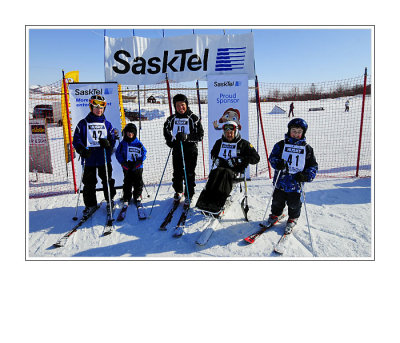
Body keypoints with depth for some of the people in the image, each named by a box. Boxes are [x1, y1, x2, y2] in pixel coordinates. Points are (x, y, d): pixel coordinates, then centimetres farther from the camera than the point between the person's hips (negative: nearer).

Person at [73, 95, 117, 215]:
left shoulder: (107, 124, 9)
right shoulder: (83, 123, 4)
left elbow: (113, 139, 9)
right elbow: (76, 139, 1)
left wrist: (108, 143, -15)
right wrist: (82, 150, -18)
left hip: (104, 159, 1)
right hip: (89, 159, -1)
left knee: (107, 180, 8)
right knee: (89, 183, 6)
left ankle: (110, 200, 26)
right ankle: (90, 204, 21)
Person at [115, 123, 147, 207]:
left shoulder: (138, 143, 0)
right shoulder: (122, 143, 2)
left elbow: (144, 152, 4)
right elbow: (118, 153, 4)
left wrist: (139, 161, -10)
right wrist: (123, 162, -10)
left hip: (137, 167, 0)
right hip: (127, 168, 0)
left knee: (138, 183, 7)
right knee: (127, 183, 6)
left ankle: (137, 197, 23)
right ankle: (126, 199, 16)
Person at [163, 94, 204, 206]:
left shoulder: (194, 119, -5)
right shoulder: (171, 119, 6)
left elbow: (200, 135, -7)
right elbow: (166, 130, 24)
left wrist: (187, 137, -21)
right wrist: (169, 140, 6)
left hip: (190, 149, -3)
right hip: (176, 149, 3)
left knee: (189, 174, 1)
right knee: (177, 172, 11)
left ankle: (188, 196, 14)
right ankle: (178, 191, 35)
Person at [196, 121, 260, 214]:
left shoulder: (243, 144, 7)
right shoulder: (219, 142, 20)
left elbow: (256, 158, 1)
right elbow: (213, 154, 36)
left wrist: (237, 160, -10)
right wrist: (216, 159, 9)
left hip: (234, 171, -3)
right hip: (220, 167, 3)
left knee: (226, 173, -36)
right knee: (216, 172, -32)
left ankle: (218, 203, -50)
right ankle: (206, 198, -46)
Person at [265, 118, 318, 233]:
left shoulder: (307, 148, 4)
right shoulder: (281, 145, 2)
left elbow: (313, 165, 8)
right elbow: (272, 157, 1)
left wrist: (307, 176, -10)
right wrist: (278, 163, -22)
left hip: (296, 182, 0)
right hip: (281, 179, 0)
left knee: (294, 202, 9)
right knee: (278, 200, 13)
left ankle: (293, 219, 34)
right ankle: (275, 215, 39)